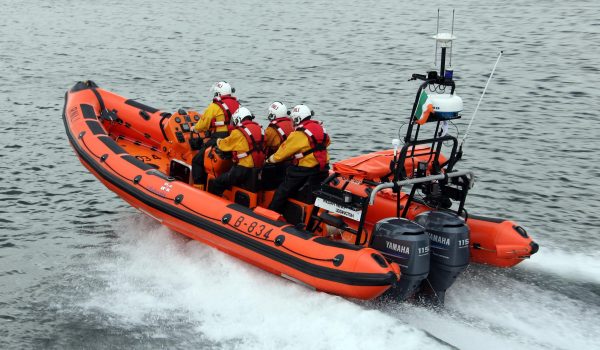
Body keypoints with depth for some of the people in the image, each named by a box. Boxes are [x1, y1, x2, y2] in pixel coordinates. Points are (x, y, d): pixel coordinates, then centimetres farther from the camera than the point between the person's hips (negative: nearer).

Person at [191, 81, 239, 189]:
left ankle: (198, 187, -5)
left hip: (218, 141, -7)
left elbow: (203, 123, -5)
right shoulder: (237, 105, 11)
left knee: (197, 161, 1)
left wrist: (195, 128, 17)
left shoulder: (214, 107, -9)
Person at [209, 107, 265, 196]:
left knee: (217, 184, 0)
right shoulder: (259, 129, 8)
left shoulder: (238, 133, -12)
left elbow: (224, 144, 2)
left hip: (244, 170, -8)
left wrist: (218, 141, 25)